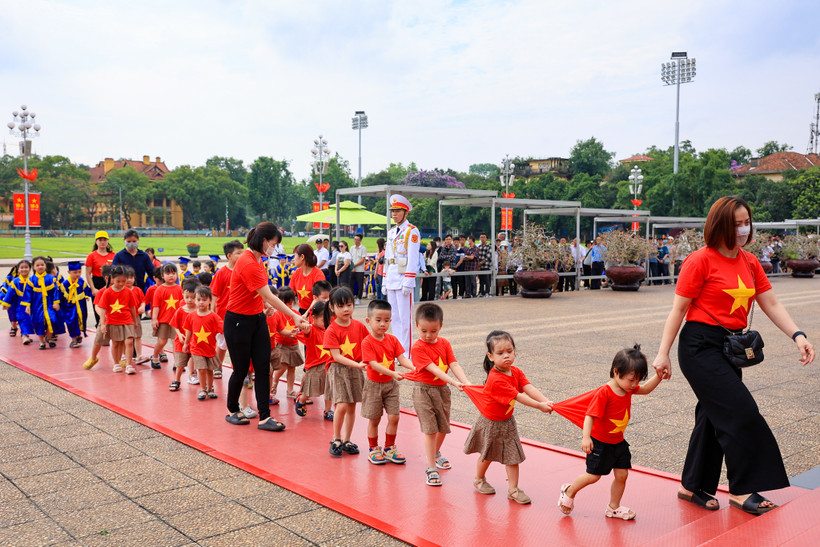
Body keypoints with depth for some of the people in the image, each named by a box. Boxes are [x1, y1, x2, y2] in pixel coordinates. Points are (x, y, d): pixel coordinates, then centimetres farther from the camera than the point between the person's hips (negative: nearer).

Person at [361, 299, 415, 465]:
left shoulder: (392, 340, 0)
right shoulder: (367, 342, -16)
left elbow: (401, 358, -8)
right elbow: (374, 364, -25)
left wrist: (413, 367, -29)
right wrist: (393, 373, -37)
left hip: (390, 384, 4)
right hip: (374, 384, -4)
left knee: (394, 417, 1)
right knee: (374, 419, 6)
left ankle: (389, 448, 19)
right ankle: (374, 450, 23)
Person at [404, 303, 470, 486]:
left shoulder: (444, 344, 3)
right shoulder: (418, 348, -15)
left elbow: (454, 365, -7)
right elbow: (434, 369, -24)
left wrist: (466, 382, -23)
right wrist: (453, 382, -33)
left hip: (442, 389, 6)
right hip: (424, 390, -5)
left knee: (443, 427, 15)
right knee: (430, 429, -9)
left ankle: (436, 453, 43)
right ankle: (431, 468, -2)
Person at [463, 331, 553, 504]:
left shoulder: (516, 372, -8)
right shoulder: (496, 379, -33)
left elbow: (529, 388, -19)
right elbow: (518, 397, -32)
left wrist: (546, 401, -34)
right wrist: (539, 406, -31)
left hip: (507, 421, 6)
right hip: (490, 423, -6)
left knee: (513, 455, 3)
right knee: (487, 454, 16)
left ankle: (513, 490, 15)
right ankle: (479, 480, 41)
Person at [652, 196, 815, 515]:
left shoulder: (749, 262, 11)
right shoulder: (701, 260, -11)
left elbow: (771, 304, 10)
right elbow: (678, 310, -10)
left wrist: (798, 336, -4)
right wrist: (663, 354, -11)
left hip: (730, 348, 8)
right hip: (700, 346, -8)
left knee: (715, 416, 12)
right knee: (741, 412, -11)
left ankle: (693, 486, 25)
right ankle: (742, 490, 3)